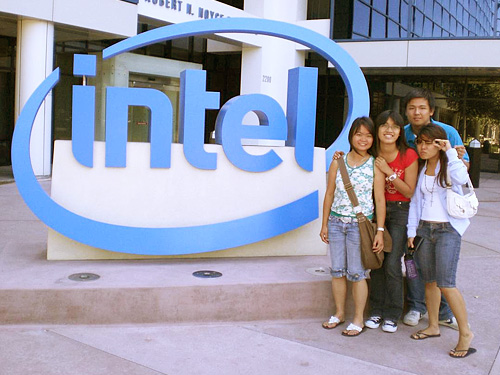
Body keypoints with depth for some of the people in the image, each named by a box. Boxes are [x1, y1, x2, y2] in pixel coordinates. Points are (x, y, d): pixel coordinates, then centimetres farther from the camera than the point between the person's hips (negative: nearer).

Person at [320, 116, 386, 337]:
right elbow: (329, 194, 8)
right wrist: (324, 224, 8)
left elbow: (380, 199, -5)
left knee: (357, 273, 1)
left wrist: (380, 231, -8)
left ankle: (358, 319, 16)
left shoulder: (375, 165, -4)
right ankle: (339, 313, 28)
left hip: (360, 225, -3)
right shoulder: (338, 162, 4)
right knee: (337, 270, 11)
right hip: (336, 222, 3)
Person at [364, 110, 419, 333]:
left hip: (400, 212, -3)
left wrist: (389, 172, -19)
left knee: (392, 264, -8)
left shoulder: (408, 156, -11)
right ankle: (377, 311, 17)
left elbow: (410, 192, -10)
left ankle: (392, 315, 8)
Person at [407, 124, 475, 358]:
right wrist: (412, 231, 10)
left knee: (445, 283, -12)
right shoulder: (421, 170, 11)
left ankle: (465, 332, 0)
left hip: (448, 229, -6)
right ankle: (433, 326, 25)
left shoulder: (449, 165, -5)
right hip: (424, 228, 6)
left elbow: (462, 178, -28)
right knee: (429, 281, 11)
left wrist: (450, 152, -20)